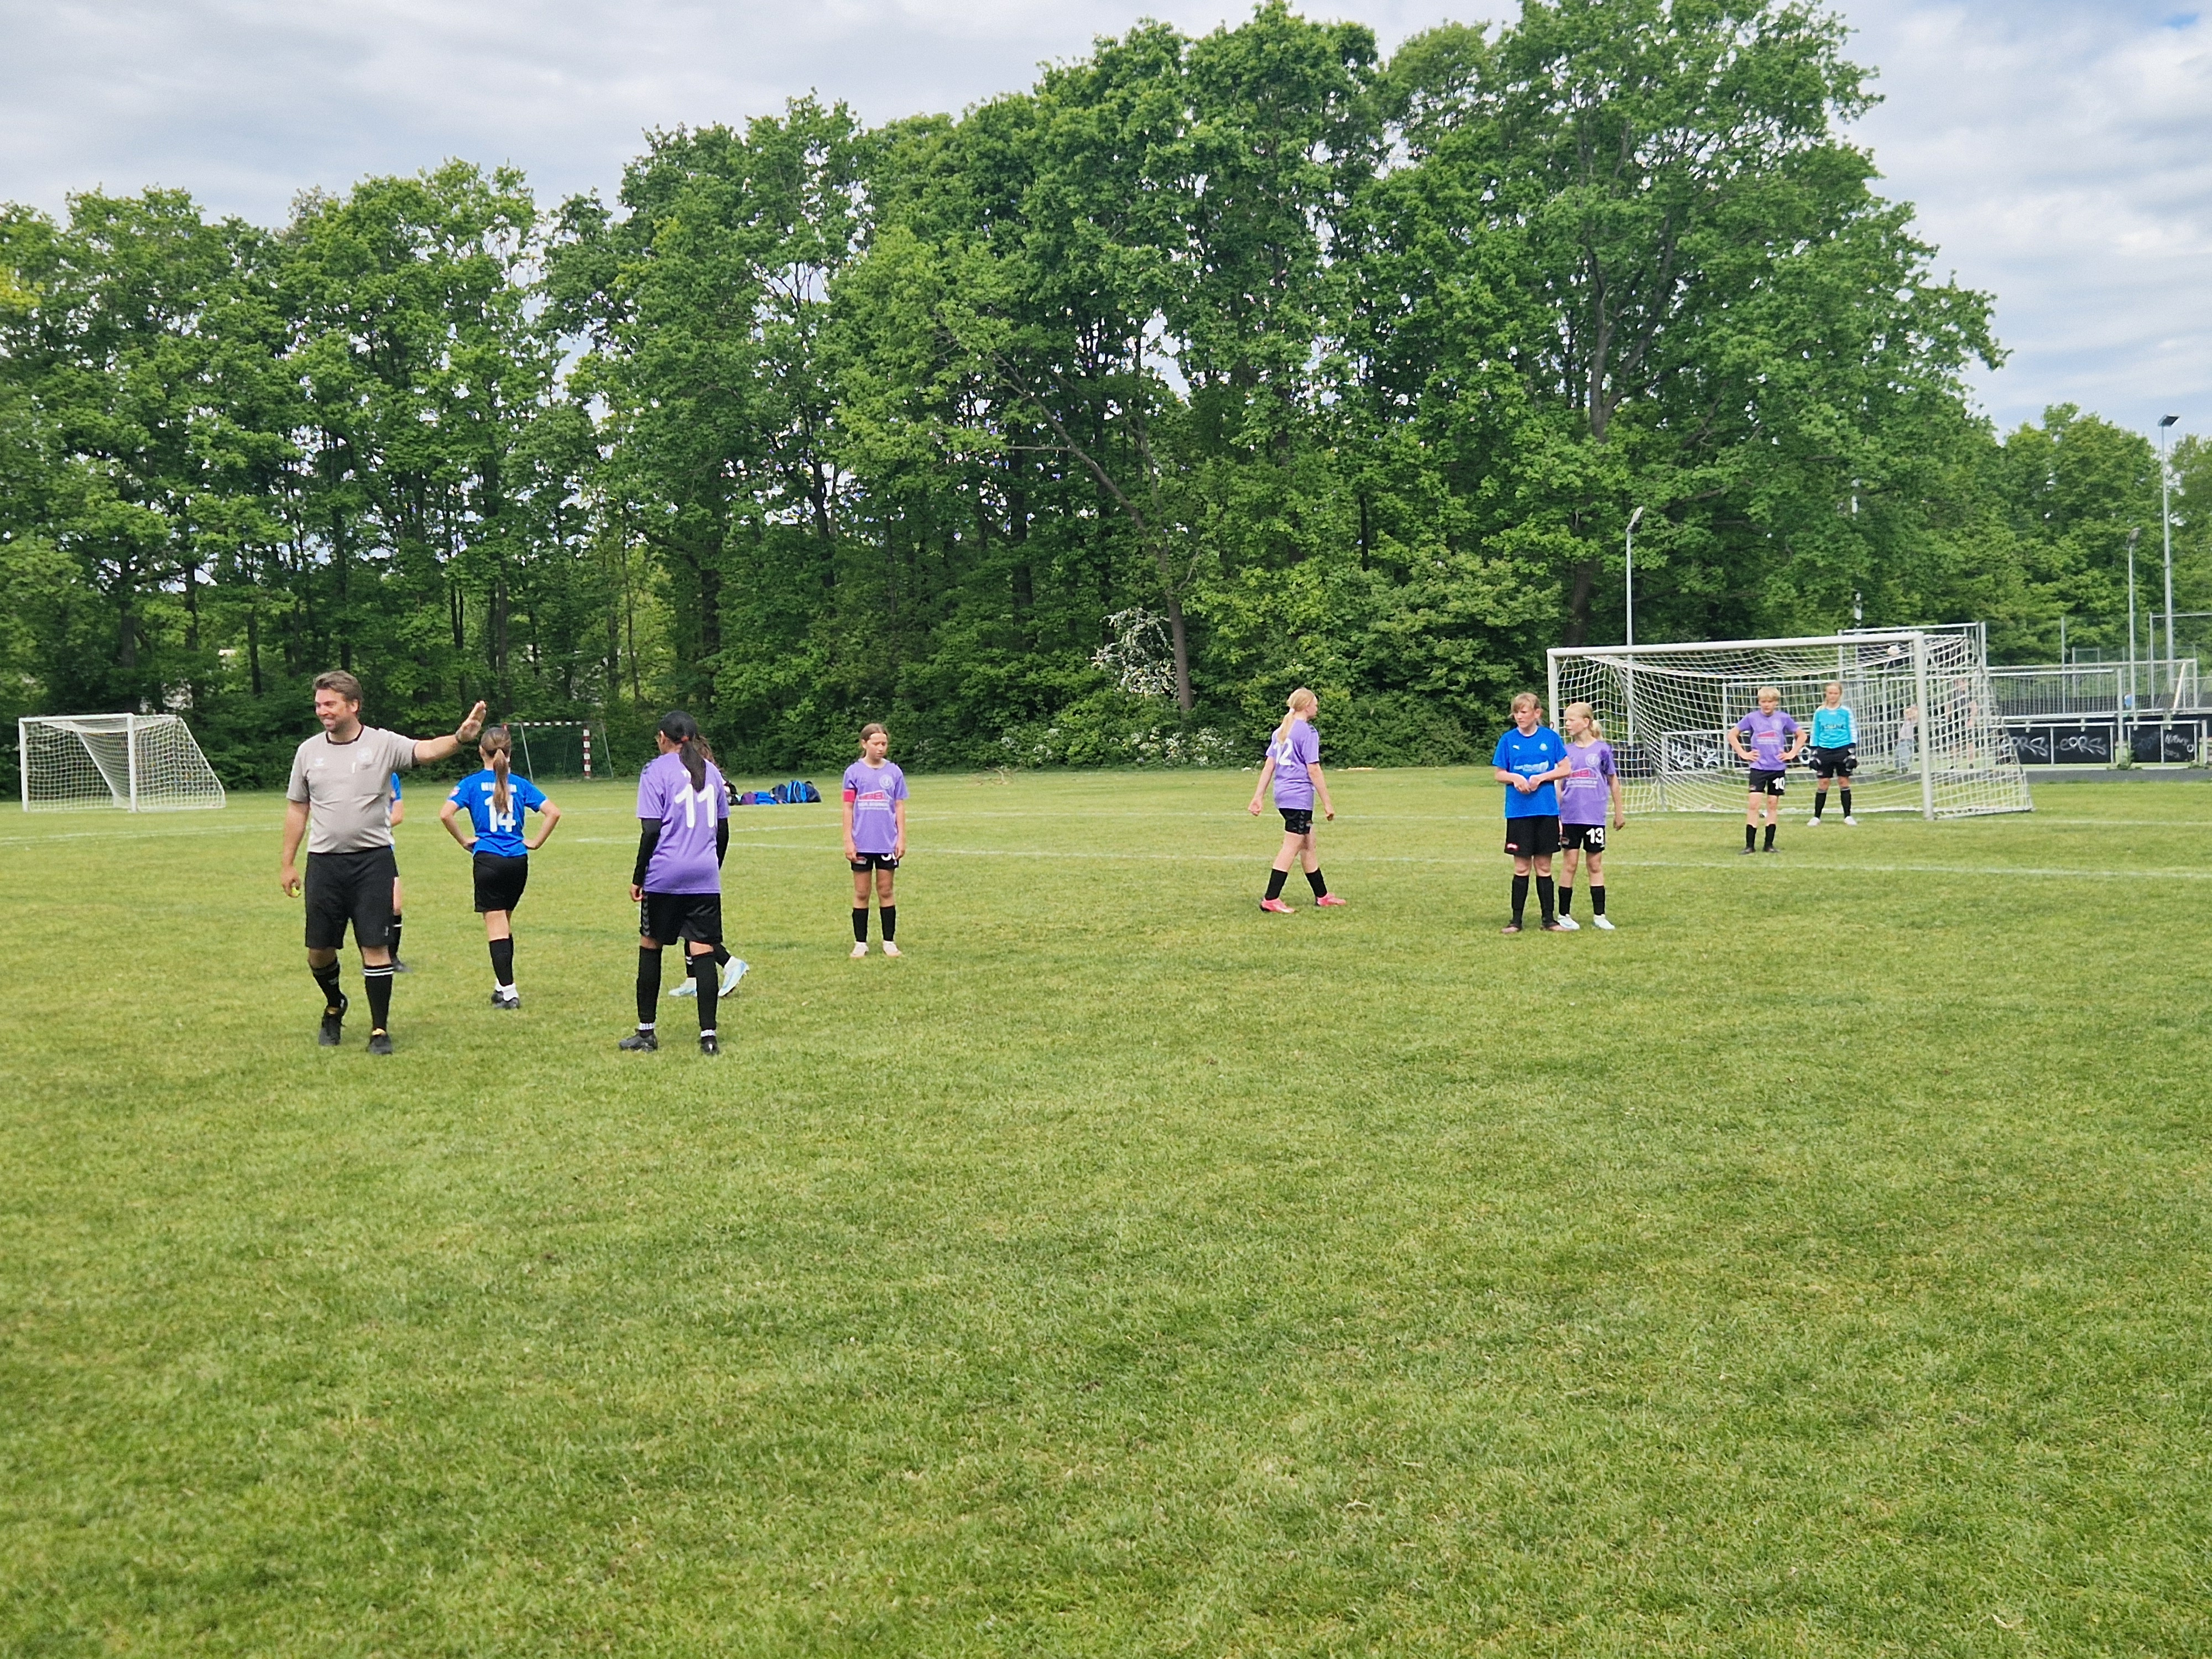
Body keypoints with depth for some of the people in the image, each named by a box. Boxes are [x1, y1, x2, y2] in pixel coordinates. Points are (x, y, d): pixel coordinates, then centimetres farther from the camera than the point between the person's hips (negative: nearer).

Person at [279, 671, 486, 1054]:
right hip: (324, 862, 3)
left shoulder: (383, 744, -3)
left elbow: (427, 751, -19)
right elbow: (297, 808, 14)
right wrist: (288, 864, 13)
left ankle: (380, 1030, 6)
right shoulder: (309, 751, 7)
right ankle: (334, 1008, 35)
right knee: (319, 950, 6)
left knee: (376, 947, -4)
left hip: (373, 860, -3)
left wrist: (460, 738, -40)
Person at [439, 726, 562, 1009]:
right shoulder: (520, 784, 5)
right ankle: (502, 984, 26)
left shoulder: (472, 783, -2)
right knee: (505, 921, 19)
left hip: (488, 859, -3)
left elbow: (446, 814, -15)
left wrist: (464, 841, -2)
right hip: (518, 861, 3)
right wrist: (535, 843, 5)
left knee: (496, 925, 0)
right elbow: (553, 812, -3)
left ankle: (509, 991, -6)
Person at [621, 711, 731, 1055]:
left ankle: (646, 1032, 15)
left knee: (650, 946, 10)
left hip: (665, 875, -3)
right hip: (705, 877, 4)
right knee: (703, 950, 1)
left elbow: (651, 831, -9)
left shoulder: (656, 770, -3)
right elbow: (723, 830, 14)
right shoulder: (711, 771, 12)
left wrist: (638, 878, -3)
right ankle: (708, 1035, -3)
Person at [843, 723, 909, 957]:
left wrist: (901, 838, 3)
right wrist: (848, 841, -3)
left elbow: (899, 807, 7)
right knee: (861, 893, 5)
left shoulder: (893, 772, 4)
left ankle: (889, 941, 14)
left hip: (887, 842, 1)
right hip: (862, 843, -1)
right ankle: (860, 942, 13)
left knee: (886, 891, 7)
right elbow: (848, 808, 1)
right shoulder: (854, 772, 0)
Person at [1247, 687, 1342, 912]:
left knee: (1308, 845, 16)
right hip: (1300, 796, -9)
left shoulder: (1281, 731, 13)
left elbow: (1268, 766, 11)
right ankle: (1271, 900, -9)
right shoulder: (1307, 732, -10)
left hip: (1283, 793, 9)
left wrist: (1258, 797, 12)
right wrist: (1327, 803, -10)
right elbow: (1314, 770, -13)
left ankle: (1322, 896, 23)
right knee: (1291, 847, -6)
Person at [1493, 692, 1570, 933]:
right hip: (1518, 811, 0)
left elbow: (1564, 769, 2)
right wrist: (1514, 778, -15)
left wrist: (1541, 778, -13)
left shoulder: (1550, 737, 1)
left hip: (1546, 811, 0)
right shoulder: (1508, 740, 1)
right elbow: (1499, 774, 5)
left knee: (1544, 866, 7)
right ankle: (1516, 919, 10)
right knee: (1521, 867, 3)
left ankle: (1549, 919, 13)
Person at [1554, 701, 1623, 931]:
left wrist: (1619, 814, 11)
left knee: (1596, 865, 5)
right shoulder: (1566, 751, 5)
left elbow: (1613, 782, 7)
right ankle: (1564, 915, 11)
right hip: (1570, 817, 1)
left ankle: (1599, 916, 11)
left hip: (1594, 817, -1)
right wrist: (1556, 817, 3)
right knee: (1569, 864, 4)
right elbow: (1560, 786, 8)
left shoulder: (1602, 749, -1)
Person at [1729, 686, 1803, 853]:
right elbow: (1732, 734, 6)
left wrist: (1792, 753, 3)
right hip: (1758, 767, -1)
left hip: (1778, 767, 1)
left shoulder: (1783, 718, 1)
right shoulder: (1752, 718, -1)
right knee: (1754, 803, -9)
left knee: (1773, 804, 5)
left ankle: (1769, 844, 11)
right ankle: (1750, 844, -6)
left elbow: (1801, 735, 12)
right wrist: (1743, 754, -1)